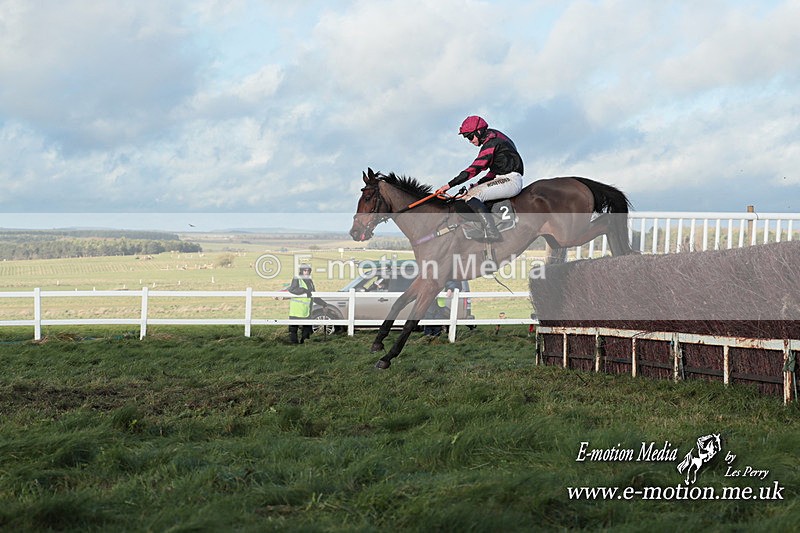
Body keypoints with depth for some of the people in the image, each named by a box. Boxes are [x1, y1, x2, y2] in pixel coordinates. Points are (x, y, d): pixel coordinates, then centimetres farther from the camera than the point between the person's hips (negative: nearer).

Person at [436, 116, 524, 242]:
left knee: (472, 196, -23)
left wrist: (450, 185, -18)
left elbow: (474, 168, -19)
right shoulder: (495, 139, 18)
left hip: (510, 180, -11)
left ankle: (492, 233, -31)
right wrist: (479, 184, 8)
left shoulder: (491, 143, -14)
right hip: (505, 179, 11)